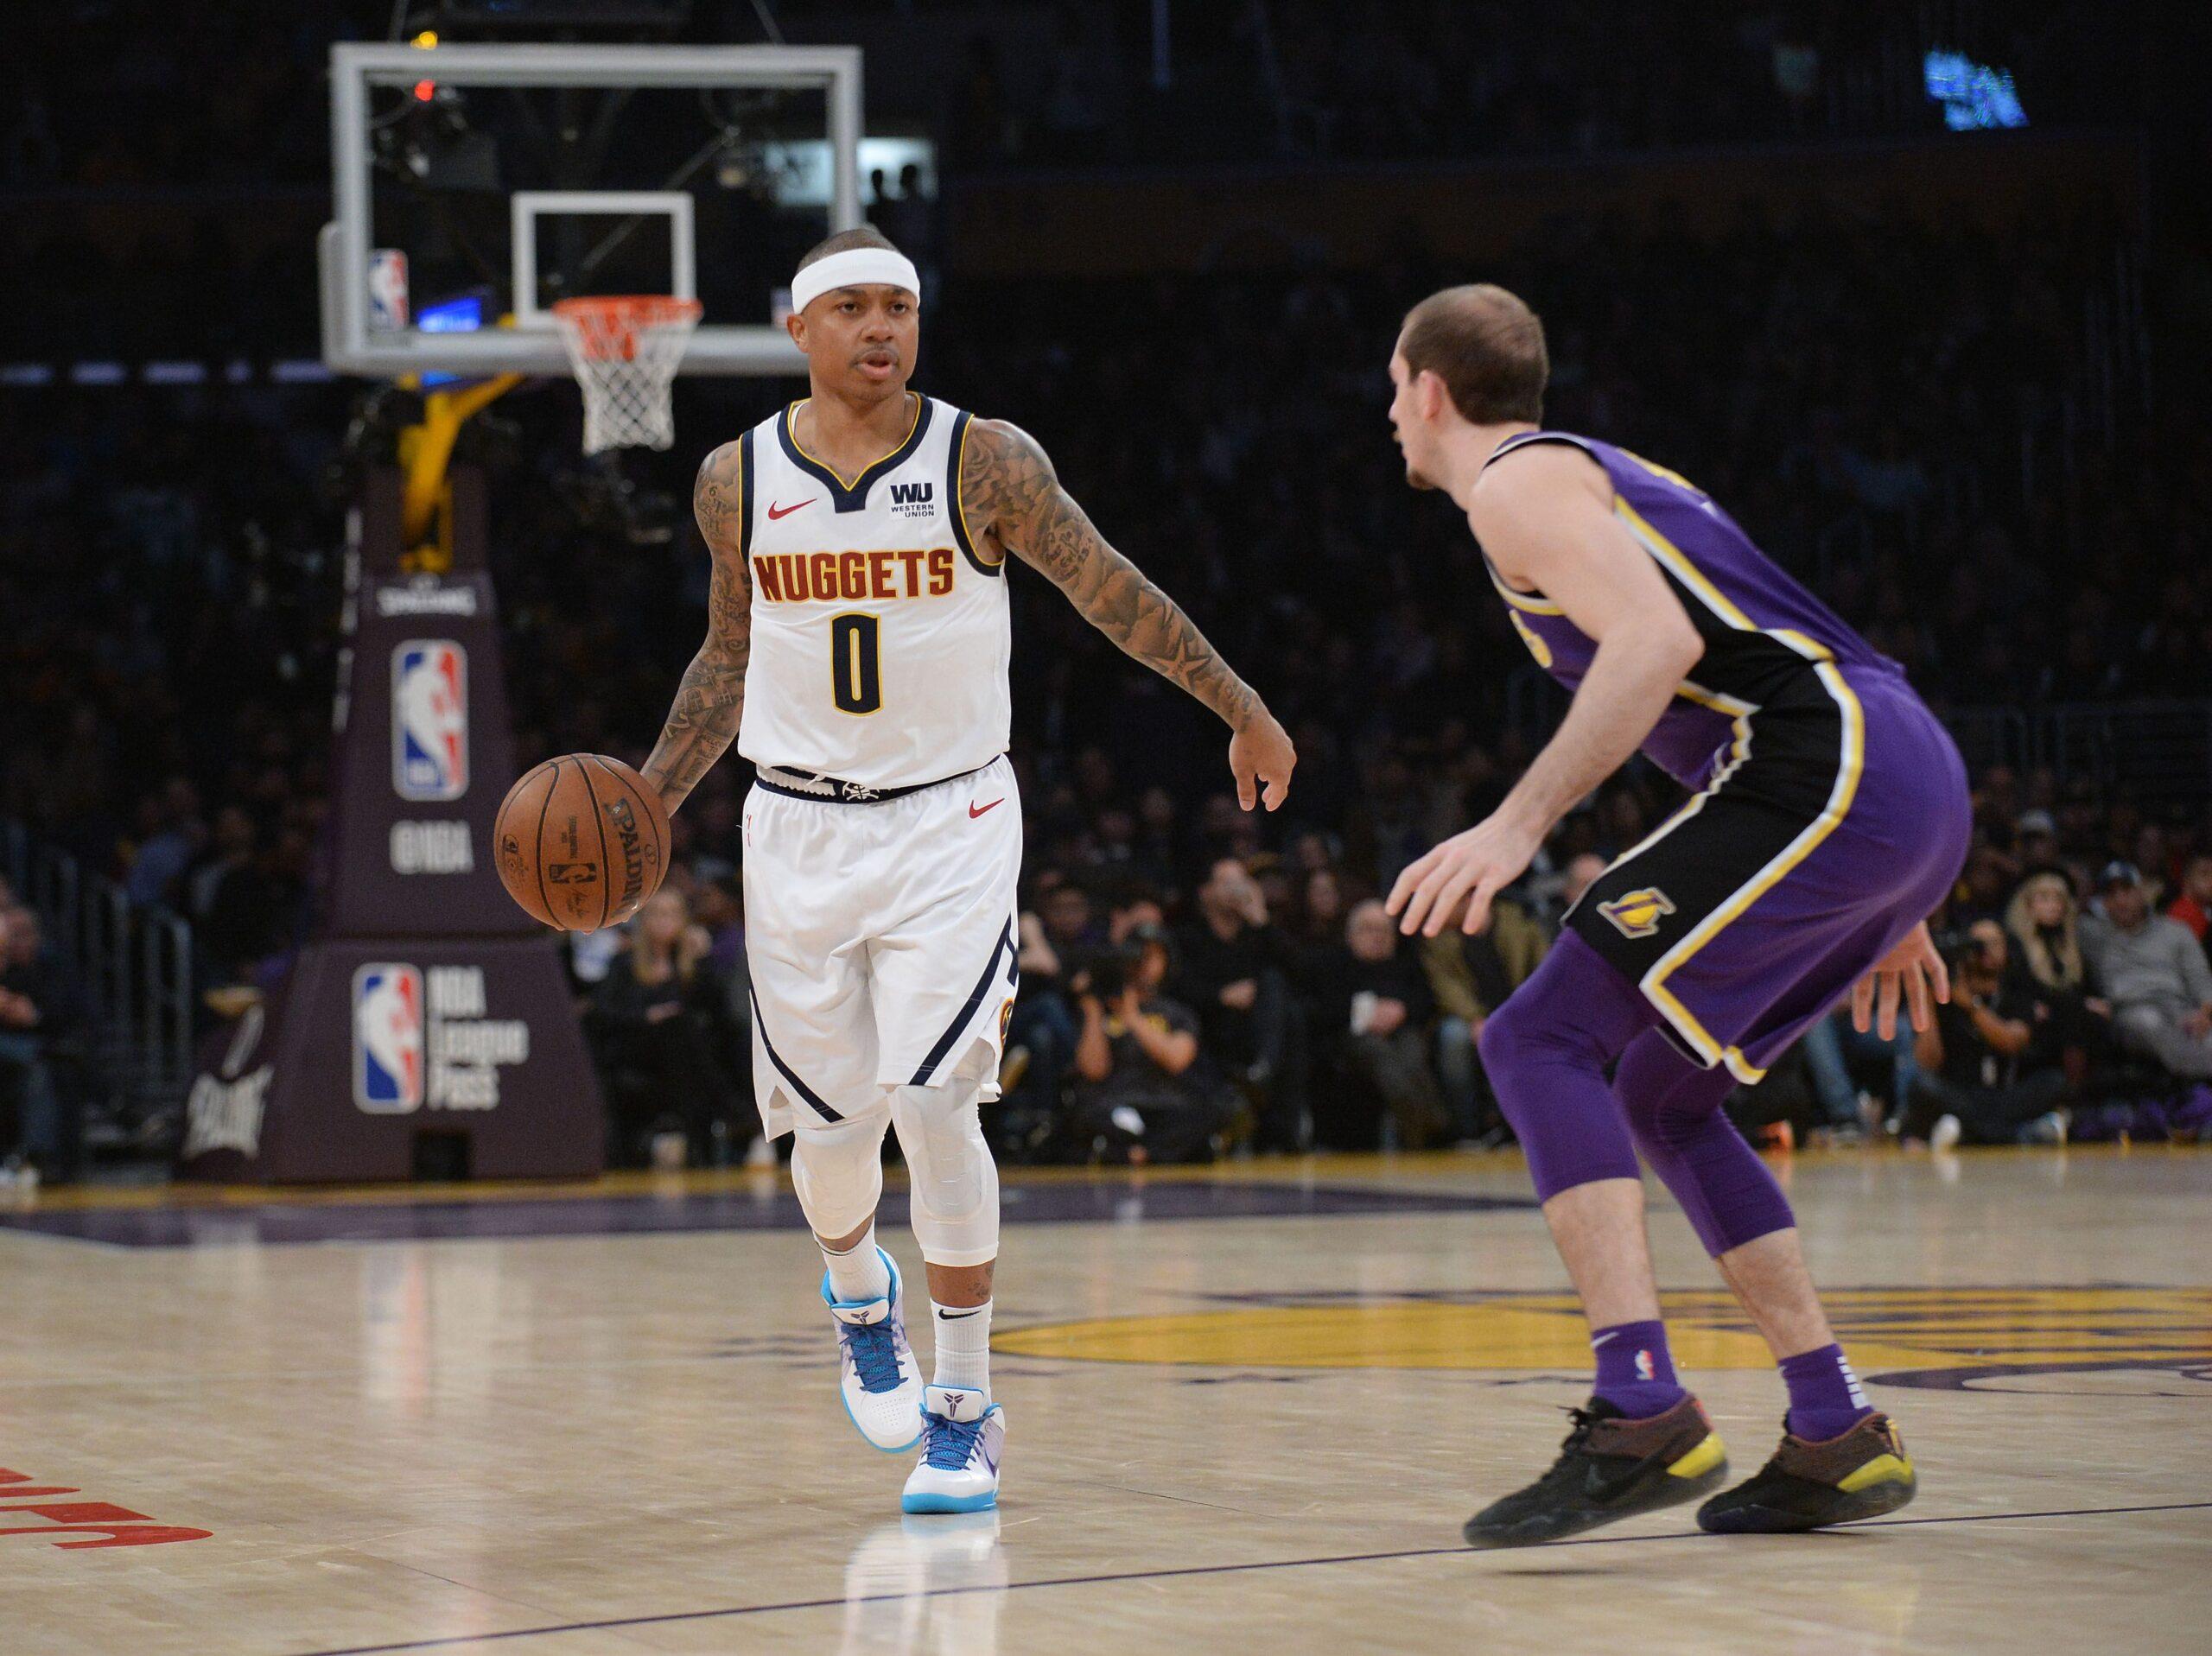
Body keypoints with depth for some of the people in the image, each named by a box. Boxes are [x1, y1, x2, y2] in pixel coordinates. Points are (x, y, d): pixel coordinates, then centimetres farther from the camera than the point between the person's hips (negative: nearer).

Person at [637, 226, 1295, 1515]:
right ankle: (858, 1288, 42)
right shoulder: (739, 481, 0)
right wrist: (644, 803, 9)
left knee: (932, 1103, -16)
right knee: (836, 1127, 6)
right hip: (801, 829, 3)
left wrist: (1247, 716, 6)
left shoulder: (988, 462, -8)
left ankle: (967, 1408, -3)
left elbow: (1113, 595, 2)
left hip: (951, 826, -2)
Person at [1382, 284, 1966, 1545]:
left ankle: (1642, 1415, -23)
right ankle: (1839, 1440, 15)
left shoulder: (1515, 484, 0)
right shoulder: (1600, 474, 30)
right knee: (1661, 1095, 18)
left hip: (1830, 779, -10)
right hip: (1917, 785, 10)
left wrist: (1520, 825, -21)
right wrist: (1883, 908, 33)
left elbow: (1659, 643, -18)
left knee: (1540, 1042, -11)